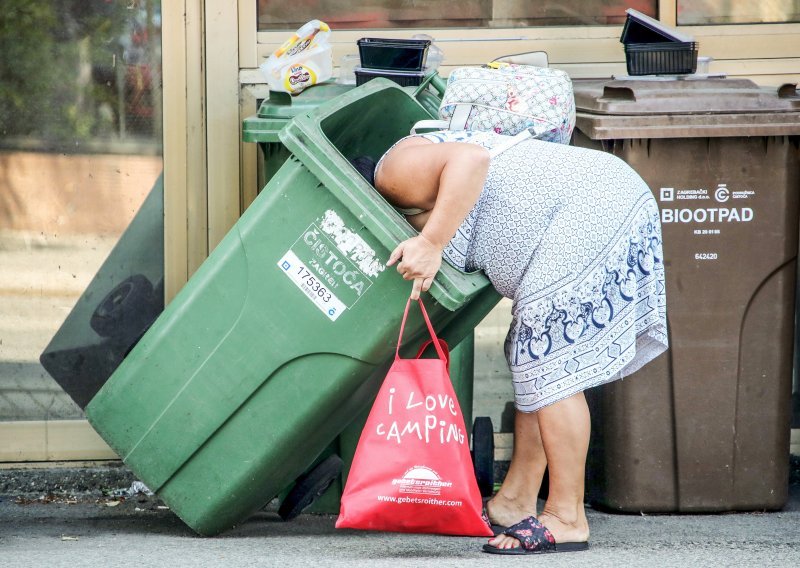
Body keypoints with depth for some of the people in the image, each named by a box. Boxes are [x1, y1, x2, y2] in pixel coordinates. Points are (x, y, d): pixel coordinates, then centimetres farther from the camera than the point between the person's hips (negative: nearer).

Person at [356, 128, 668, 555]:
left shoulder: (395, 171, -5)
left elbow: (470, 159, -20)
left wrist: (431, 243, -23)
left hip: (587, 212, -11)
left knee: (549, 364, -6)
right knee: (538, 363, 15)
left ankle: (566, 519, -2)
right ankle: (515, 503, 19)